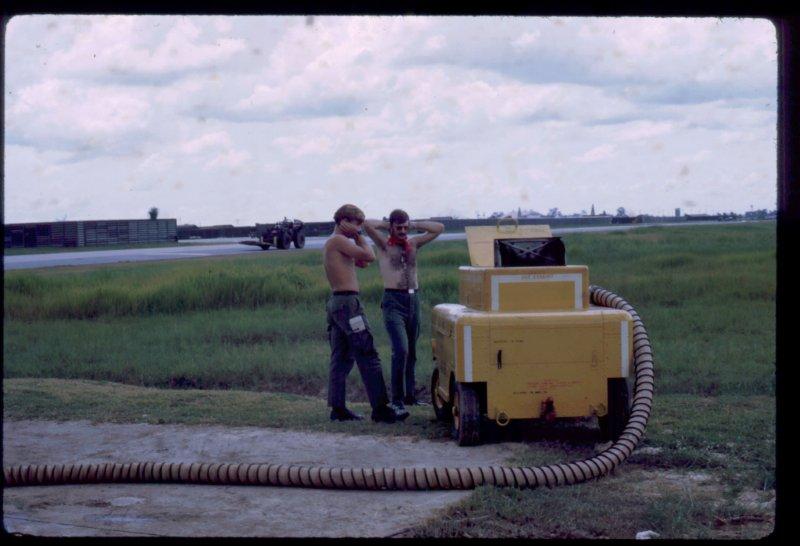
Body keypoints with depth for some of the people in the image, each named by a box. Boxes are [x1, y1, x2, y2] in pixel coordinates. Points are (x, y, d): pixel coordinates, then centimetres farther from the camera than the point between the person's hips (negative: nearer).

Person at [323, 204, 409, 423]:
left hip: (336, 301, 11)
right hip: (348, 302, -10)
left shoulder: (332, 244, 20)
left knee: (341, 358, 10)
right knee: (368, 355, -9)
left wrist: (356, 238, 14)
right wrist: (359, 237, 0)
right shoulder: (339, 241, -10)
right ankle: (380, 409, -10)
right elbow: (369, 256, -14)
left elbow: (362, 262, 22)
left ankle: (337, 408, 10)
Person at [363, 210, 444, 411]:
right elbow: (367, 224, -17)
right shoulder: (384, 244, 0)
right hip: (393, 302, -5)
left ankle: (410, 395, 21)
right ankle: (397, 399, -12)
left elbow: (439, 228, 13)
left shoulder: (413, 243, 13)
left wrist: (414, 225, 9)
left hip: (413, 299, 5)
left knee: (412, 352, 11)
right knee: (401, 349, -16)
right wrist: (386, 225, -1)